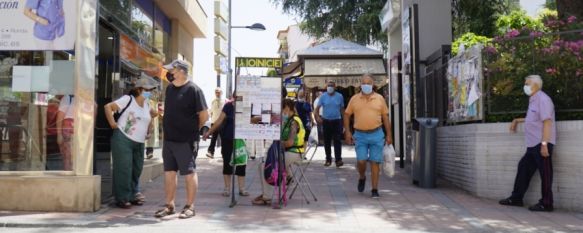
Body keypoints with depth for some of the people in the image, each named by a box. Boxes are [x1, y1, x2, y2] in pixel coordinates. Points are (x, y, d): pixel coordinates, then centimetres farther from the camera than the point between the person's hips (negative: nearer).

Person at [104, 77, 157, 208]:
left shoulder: (146, 104, 11)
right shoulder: (128, 100, -9)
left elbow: (153, 114, 30)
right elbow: (108, 107, -13)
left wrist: (148, 129, 19)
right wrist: (112, 123, -16)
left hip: (139, 143, 7)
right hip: (123, 140, -7)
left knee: (136, 170, 11)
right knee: (124, 170, -6)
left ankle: (133, 196, 24)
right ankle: (122, 199, 3)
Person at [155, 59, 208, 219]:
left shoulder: (193, 89, -12)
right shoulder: (170, 88, 11)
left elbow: (204, 115, -10)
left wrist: (193, 129, 2)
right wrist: (170, 128, 15)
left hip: (186, 140, -7)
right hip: (169, 138, 8)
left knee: (189, 173, 2)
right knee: (169, 172, 12)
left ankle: (190, 207, 11)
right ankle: (169, 205, 22)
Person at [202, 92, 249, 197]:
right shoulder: (228, 106, -4)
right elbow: (220, 120, -2)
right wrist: (209, 132, -2)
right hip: (227, 139, -1)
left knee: (241, 163, 3)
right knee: (227, 162, 5)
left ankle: (242, 189, 11)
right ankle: (227, 188, 15)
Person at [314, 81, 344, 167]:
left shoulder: (339, 96, 1)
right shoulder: (323, 96, 1)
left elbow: (342, 108, 8)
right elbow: (317, 108, 0)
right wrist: (318, 117, -17)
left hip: (337, 121, -1)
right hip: (326, 121, 1)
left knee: (337, 141, -8)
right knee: (327, 141, 7)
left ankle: (338, 159, -9)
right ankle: (328, 159, 17)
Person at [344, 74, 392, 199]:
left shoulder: (380, 98, 5)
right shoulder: (354, 99, 5)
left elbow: (385, 117, 7)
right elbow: (347, 115, 9)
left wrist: (388, 135, 4)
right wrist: (347, 132, 0)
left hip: (376, 134, 0)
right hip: (360, 135, 0)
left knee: (375, 162, 2)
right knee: (361, 161, -6)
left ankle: (375, 189, 11)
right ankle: (361, 178, 27)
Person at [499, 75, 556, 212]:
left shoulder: (543, 99, -13)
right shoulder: (533, 100, 17)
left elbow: (547, 122, -20)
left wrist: (544, 143, -24)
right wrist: (517, 121, 33)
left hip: (542, 144, -10)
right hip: (533, 144, 10)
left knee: (545, 174, -3)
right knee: (524, 169, 12)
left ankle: (546, 204, 5)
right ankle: (516, 198, 20)